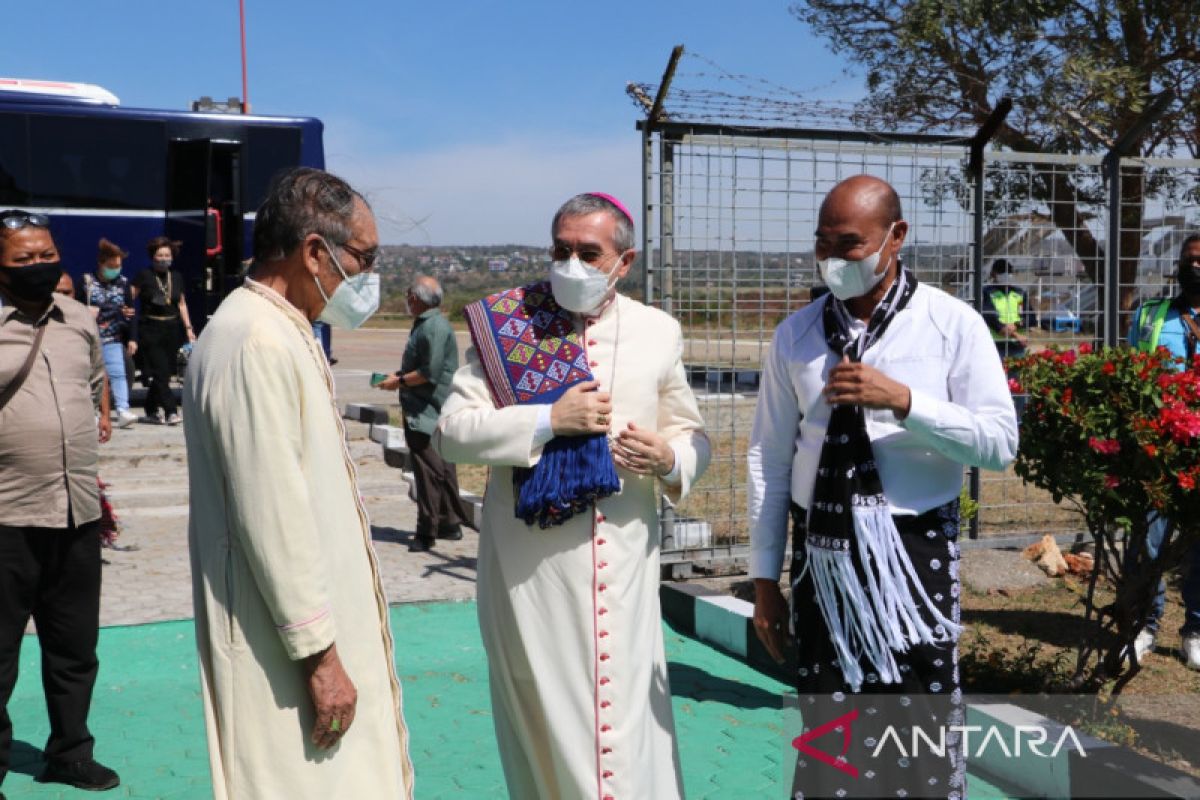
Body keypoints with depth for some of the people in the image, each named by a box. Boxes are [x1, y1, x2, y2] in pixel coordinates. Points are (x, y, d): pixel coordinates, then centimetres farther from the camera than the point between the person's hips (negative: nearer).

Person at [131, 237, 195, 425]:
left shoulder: (176, 277, 12)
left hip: (171, 330, 5)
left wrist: (188, 328, 14)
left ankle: (152, 410, 21)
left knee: (164, 373, 8)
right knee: (160, 372, -11)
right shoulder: (144, 276, -2)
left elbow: (182, 303, 18)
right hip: (150, 330, -5)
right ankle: (170, 412, -13)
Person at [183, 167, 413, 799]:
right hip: (288, 645, -10)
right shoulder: (256, 344, -20)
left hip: (322, 620, 10)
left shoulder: (280, 332, 12)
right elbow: (272, 518, -23)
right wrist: (319, 653, -19)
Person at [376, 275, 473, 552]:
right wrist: (399, 375, 13)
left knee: (429, 470, -6)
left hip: (428, 412, -10)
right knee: (442, 468, 15)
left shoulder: (434, 326, -17)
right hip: (423, 410, 10)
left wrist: (400, 381, -11)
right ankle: (450, 523, 22)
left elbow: (429, 373, -22)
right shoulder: (425, 324, 16)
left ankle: (427, 531, -2)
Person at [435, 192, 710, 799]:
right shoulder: (506, 322, -1)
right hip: (529, 555, -1)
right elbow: (452, 432, -6)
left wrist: (670, 459, -9)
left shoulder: (657, 332, 6)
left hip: (623, 554, 2)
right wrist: (549, 419, -16)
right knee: (547, 710, 7)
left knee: (626, 713, 3)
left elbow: (694, 437, 14)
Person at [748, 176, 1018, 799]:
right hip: (820, 554, 3)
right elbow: (769, 457, 5)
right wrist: (763, 575, 5)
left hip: (913, 553, -2)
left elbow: (1000, 443, -9)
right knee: (826, 724, 12)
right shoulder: (796, 335, 2)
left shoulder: (952, 324, -5)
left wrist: (903, 399, -23)